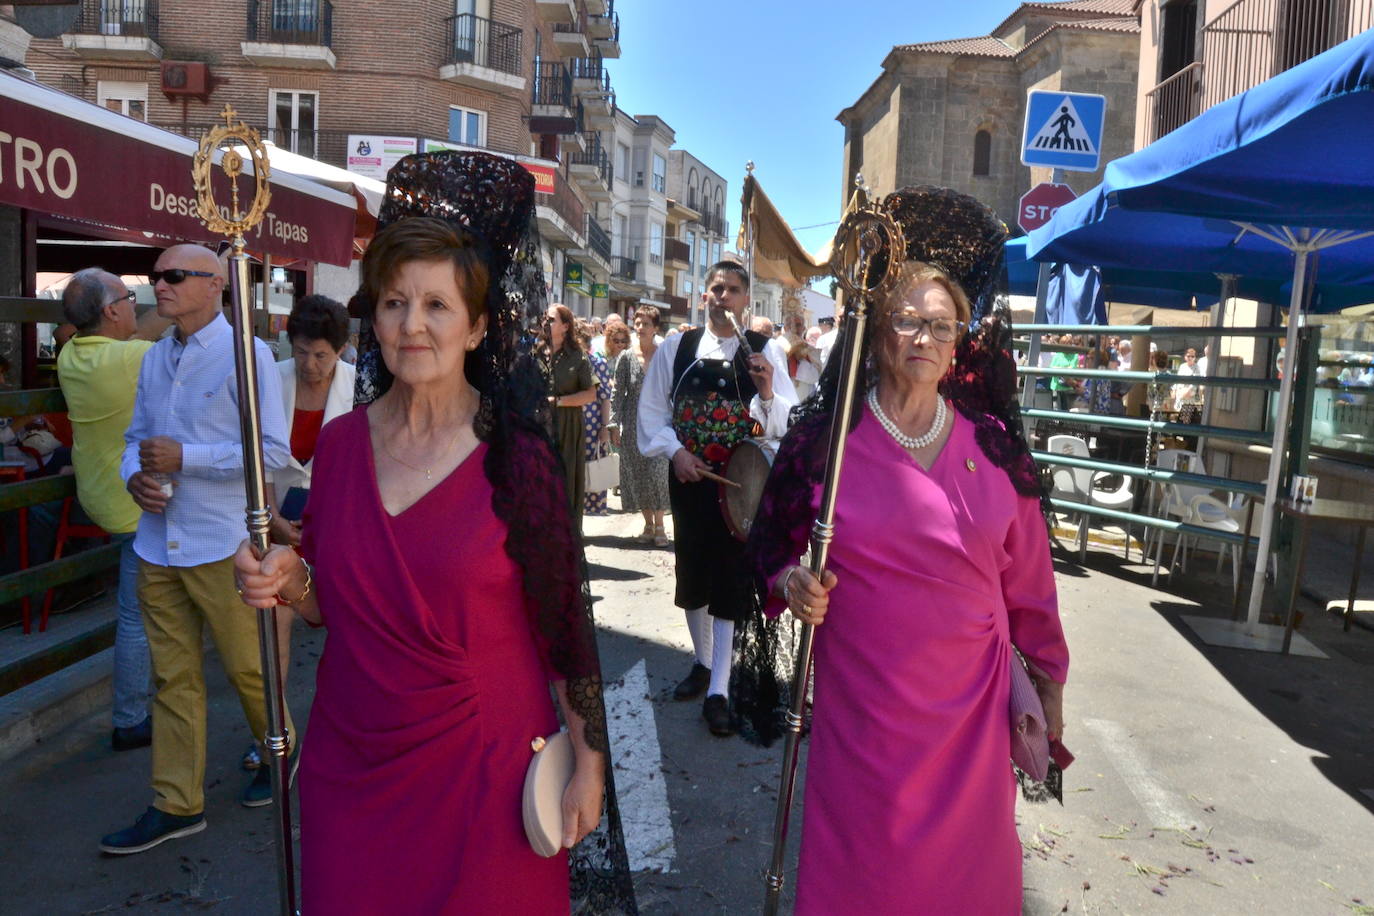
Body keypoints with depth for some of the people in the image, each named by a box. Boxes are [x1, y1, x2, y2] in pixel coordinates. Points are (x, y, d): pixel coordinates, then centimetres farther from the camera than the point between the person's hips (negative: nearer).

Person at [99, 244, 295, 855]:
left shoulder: (247, 355, -8)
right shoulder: (154, 359, 13)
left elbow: (274, 450, -15)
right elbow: (137, 436, 19)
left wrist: (185, 457, -17)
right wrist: (134, 473, -3)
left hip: (222, 545, -6)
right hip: (159, 544, 6)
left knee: (246, 666, 7)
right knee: (172, 676, 11)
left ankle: (280, 753, 33)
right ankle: (177, 804, 22)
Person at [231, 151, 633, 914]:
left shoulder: (516, 452, -13)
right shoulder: (340, 443, -1)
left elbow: (564, 620, -8)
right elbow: (333, 605, 10)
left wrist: (589, 761, -6)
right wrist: (287, 584, -10)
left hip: (482, 764, -3)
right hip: (350, 761, 4)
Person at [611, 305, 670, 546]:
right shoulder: (627, 357, 3)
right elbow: (617, 393, 4)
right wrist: (615, 424, -3)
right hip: (633, 425, 2)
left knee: (659, 471, -9)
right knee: (637, 474, 5)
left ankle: (659, 526, 4)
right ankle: (648, 524, 18)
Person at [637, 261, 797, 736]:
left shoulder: (767, 351, -4)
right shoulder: (675, 349, 3)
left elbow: (787, 422, -9)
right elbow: (652, 409, 5)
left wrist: (767, 393, -28)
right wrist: (674, 451, -8)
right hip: (689, 478, 3)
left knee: (730, 577, -3)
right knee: (692, 573, 14)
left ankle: (718, 692, 5)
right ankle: (704, 663, 35)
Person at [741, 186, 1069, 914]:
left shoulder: (993, 444, 1)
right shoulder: (824, 438, -5)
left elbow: (1027, 575, 7)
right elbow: (772, 545, 5)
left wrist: (1048, 676, 13)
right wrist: (792, 581, -16)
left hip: (970, 703, 2)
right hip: (861, 698, -1)